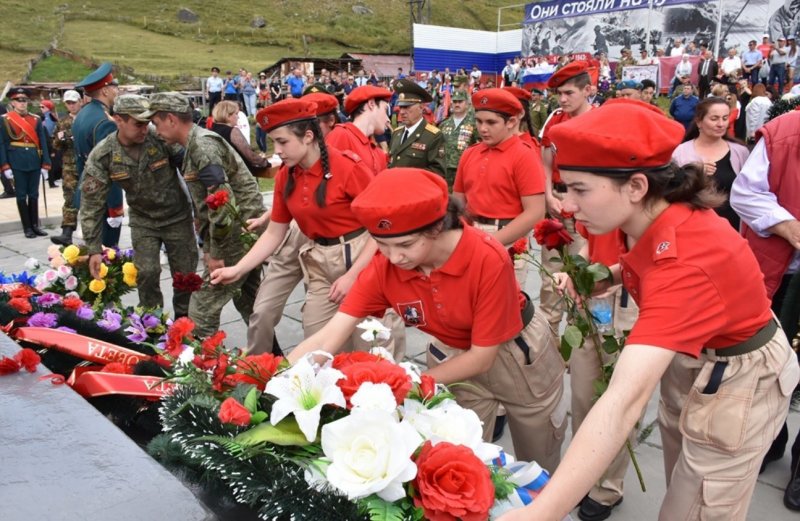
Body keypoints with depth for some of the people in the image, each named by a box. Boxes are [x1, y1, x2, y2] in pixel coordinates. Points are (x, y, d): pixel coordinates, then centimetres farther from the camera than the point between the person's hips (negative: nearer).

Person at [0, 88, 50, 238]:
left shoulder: (36, 119, 8)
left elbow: (43, 143, 6)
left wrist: (45, 164, 0)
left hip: (34, 162, 3)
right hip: (17, 163, -2)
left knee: (34, 195, 8)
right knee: (21, 195, 3)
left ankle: (35, 225, 15)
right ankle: (27, 228, 8)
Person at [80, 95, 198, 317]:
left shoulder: (161, 138, -21)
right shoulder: (102, 155, -15)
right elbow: (92, 203, -12)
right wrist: (94, 249, -14)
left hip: (178, 216, -1)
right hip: (143, 220, 1)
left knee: (185, 274, 4)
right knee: (147, 273, -7)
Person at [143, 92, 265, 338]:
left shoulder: (202, 145, -17)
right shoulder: (195, 145, 15)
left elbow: (222, 199, -25)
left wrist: (217, 252, -19)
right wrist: (208, 245, 16)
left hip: (238, 233, -10)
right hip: (247, 233, 10)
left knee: (202, 308, -5)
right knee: (248, 302, 18)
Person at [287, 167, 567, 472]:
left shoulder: (488, 259, -36)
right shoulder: (383, 268, -25)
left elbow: (483, 356, -27)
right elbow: (327, 339, -27)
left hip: (515, 352, -1)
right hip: (454, 360, 2)